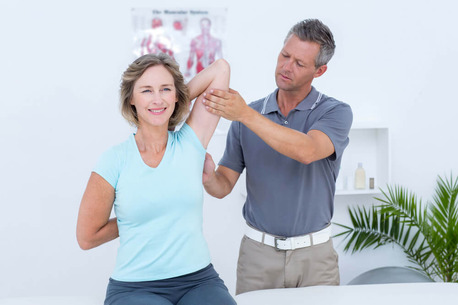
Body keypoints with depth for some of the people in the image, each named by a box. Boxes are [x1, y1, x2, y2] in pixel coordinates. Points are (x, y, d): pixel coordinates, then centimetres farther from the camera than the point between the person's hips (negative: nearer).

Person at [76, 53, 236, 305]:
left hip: (199, 281, 2)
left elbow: (220, 68, 2)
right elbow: (87, 238, 4)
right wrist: (138, 218, 9)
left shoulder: (190, 143, 2)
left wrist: (173, 105, 9)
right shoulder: (114, 161, -3)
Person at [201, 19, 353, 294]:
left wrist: (245, 115, -30)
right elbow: (224, 186, 2)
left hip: (314, 254, -2)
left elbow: (306, 151, -28)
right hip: (258, 251, 2)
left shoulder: (336, 113, -6)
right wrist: (208, 177, -22)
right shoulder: (247, 115, 2)